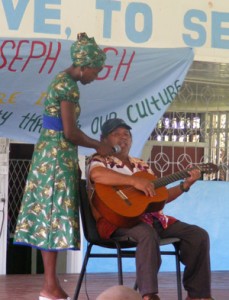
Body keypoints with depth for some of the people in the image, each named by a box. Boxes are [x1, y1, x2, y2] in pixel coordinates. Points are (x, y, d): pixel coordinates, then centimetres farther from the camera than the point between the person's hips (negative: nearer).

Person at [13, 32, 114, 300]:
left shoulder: (61, 80, 15)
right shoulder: (69, 86, -15)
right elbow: (69, 132, -18)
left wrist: (94, 145, 16)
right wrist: (98, 145, -4)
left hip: (50, 154, 10)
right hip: (58, 155, -10)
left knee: (47, 213, 8)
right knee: (55, 214, -8)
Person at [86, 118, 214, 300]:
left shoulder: (141, 166, 25)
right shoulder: (100, 160, 4)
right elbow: (97, 174, -23)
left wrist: (186, 185, 7)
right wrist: (135, 181, -27)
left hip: (152, 218, 7)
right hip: (119, 220, -7)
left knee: (199, 235, -7)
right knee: (147, 234, -40)